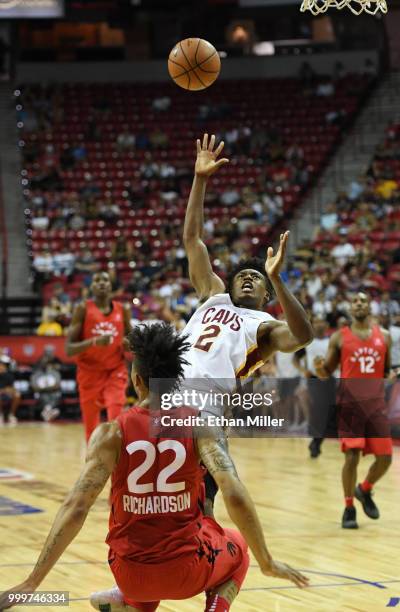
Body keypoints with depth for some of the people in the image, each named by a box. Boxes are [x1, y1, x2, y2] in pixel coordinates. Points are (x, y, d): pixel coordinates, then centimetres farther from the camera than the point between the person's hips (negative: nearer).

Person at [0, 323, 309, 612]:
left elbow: (75, 509, -14)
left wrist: (32, 584, -13)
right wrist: (267, 563, -8)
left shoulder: (112, 433, -7)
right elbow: (235, 497, -19)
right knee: (237, 548, 32)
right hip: (187, 570, -3)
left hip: (132, 572, 3)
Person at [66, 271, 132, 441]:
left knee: (116, 418, -21)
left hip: (115, 371, 1)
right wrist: (94, 341, -27)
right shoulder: (83, 309, -6)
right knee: (92, 429, 8)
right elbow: (69, 349, -11)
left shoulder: (123, 310, 3)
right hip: (90, 372, -1)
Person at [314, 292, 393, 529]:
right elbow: (326, 374, 4)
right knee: (352, 457, -9)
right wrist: (319, 367, -17)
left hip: (376, 403, 3)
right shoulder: (339, 337, 3)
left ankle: (365, 490, 29)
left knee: (385, 457, 0)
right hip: (350, 404, -3)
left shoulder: (384, 336, 10)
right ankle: (349, 508, 7)